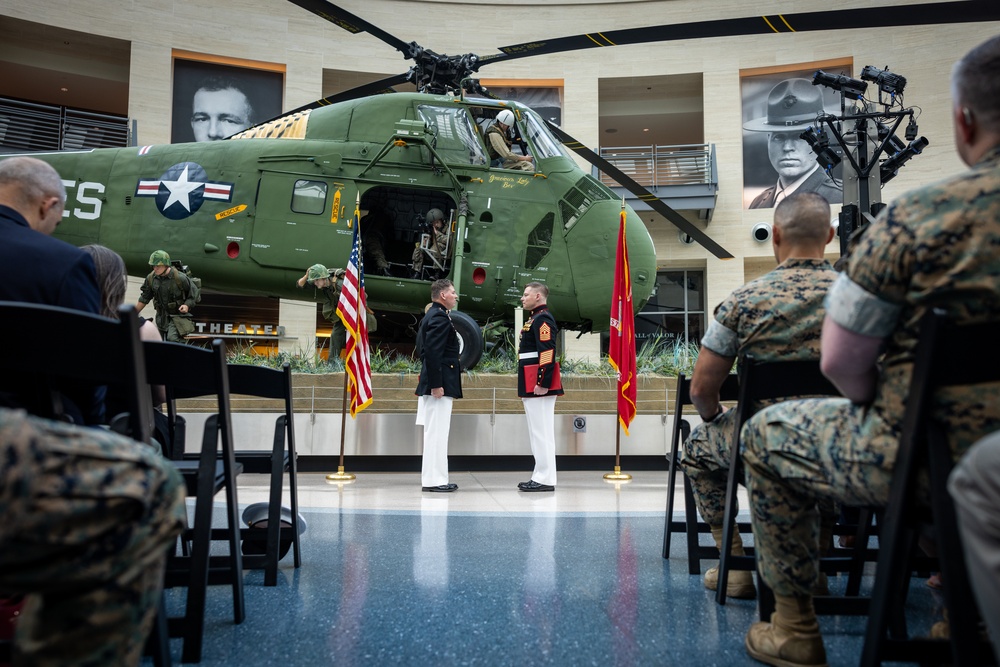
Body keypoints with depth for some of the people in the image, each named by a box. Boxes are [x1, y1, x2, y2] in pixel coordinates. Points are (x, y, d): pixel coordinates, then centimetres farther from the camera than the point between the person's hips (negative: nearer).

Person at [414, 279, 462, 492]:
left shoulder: (432, 315, 18)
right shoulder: (440, 317, -14)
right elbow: (433, 352, -22)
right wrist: (436, 384, -23)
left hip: (435, 382, 11)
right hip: (440, 383, -11)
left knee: (435, 432, 13)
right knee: (437, 432, -5)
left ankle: (432, 478, 20)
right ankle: (433, 480, 0)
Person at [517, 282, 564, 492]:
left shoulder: (543, 319, -12)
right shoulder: (536, 319, 19)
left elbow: (548, 353, -21)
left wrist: (543, 383, -24)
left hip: (538, 385, -10)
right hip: (532, 385, 10)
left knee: (541, 431, -6)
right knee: (538, 431, 13)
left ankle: (545, 480, -1)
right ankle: (541, 476, 19)